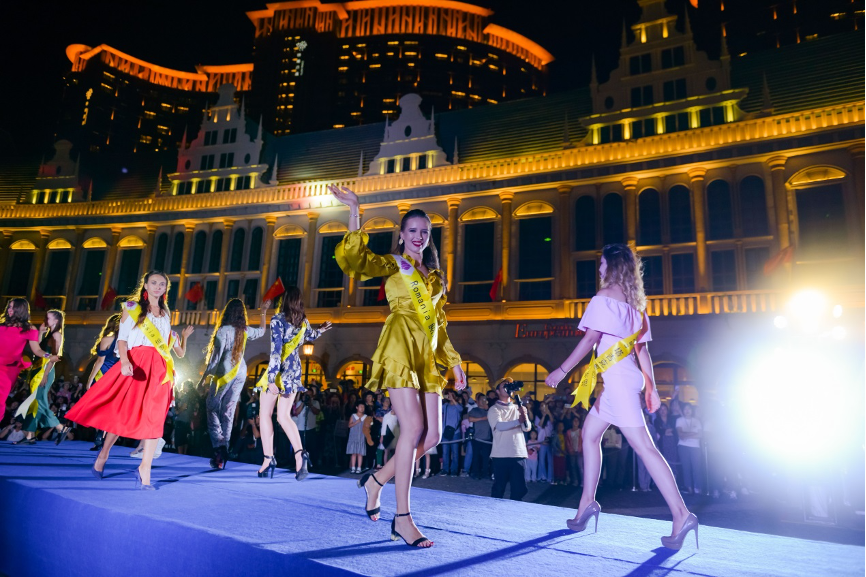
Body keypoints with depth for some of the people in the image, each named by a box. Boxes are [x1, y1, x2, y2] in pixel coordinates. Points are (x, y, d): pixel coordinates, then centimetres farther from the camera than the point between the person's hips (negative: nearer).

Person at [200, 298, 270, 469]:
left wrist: (206, 374, -3)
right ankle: (224, 450, 7)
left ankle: (219, 447, -11)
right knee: (229, 411, 8)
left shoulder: (224, 330, -11)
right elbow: (261, 330, 26)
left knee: (212, 407, 4)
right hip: (240, 373, 5)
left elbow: (216, 355, -11)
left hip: (224, 373, -5)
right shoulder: (245, 331, 4)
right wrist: (264, 312, 37)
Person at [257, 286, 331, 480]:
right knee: (284, 416, 5)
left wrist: (271, 378, -22)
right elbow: (312, 335, 31)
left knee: (265, 415, 7)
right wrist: (321, 329, 53)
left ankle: (268, 460, 2)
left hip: (279, 371, -5)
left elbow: (276, 351, -19)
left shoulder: (278, 319, -12)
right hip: (294, 372, 6)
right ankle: (300, 453, -15)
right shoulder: (303, 322, 7)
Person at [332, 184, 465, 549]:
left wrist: (454, 362, 17)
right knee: (413, 427, -16)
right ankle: (403, 517, -5)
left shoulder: (434, 276, 23)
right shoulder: (392, 264, 7)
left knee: (432, 435, 0)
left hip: (427, 356, 7)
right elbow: (354, 260, -14)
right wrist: (354, 212, -15)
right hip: (401, 347, -7)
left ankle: (376, 481, 21)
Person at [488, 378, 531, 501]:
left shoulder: (518, 408, 16)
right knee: (499, 488, 2)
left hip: (519, 454, 4)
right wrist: (518, 421, -17)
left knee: (519, 489, 4)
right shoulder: (494, 410, 4)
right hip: (501, 455, -4)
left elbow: (527, 428, 3)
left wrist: (524, 416, -17)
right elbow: (500, 426, -14)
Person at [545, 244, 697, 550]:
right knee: (590, 434, 14)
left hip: (617, 376, -9)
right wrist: (650, 387, 16)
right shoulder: (634, 301, 16)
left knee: (643, 445, -9)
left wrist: (562, 370, -9)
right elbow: (642, 348, 15)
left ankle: (681, 514, -7)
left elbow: (591, 338, -13)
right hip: (626, 376, 9)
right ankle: (587, 502, 18)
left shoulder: (606, 295, -7)